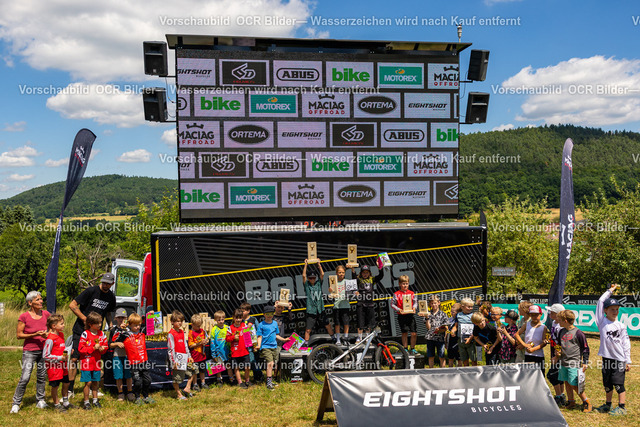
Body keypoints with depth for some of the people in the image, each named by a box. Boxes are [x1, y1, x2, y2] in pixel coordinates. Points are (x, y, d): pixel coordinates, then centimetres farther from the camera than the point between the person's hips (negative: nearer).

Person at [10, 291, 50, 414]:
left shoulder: (46, 314, 2)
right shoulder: (24, 317, -10)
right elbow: (18, 335, -8)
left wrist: (46, 334, -4)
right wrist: (35, 334, -19)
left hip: (43, 350, 4)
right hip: (29, 351, -4)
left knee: (42, 376, 9)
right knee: (25, 377, -8)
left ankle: (40, 401, 21)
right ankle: (16, 403, 6)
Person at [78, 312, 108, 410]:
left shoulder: (101, 334, 6)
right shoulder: (85, 334, -11)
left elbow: (105, 345, 14)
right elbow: (81, 349, -12)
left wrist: (102, 349, -9)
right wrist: (93, 348, -18)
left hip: (97, 362, 5)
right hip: (87, 361, -5)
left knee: (96, 382, 11)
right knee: (88, 382, -4)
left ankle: (95, 400, 24)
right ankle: (86, 402, 10)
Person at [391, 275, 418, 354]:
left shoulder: (411, 293, 6)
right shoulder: (397, 294, -3)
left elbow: (415, 302, 12)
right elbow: (392, 304, -1)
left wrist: (414, 307, -8)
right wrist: (398, 309, -15)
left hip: (410, 315, 2)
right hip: (402, 316, -2)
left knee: (414, 333, -1)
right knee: (404, 333, 7)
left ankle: (412, 348, 15)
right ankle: (405, 349, 20)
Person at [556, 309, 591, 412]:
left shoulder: (578, 333, -11)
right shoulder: (561, 332, 10)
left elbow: (585, 348, -6)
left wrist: (585, 362, -8)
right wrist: (555, 355, 19)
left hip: (574, 363, -7)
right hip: (563, 362, 7)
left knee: (574, 384, -8)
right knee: (567, 383, 10)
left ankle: (587, 402, 7)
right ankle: (571, 402, 22)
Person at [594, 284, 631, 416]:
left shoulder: (621, 326, 2)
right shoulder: (602, 322, 4)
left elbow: (626, 344, 4)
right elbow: (600, 302, 1)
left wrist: (628, 361, 0)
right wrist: (610, 291, 10)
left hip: (619, 359, -2)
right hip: (606, 358, 2)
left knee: (618, 384, -3)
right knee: (607, 384, 12)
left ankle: (622, 407, 6)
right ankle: (608, 405, 26)